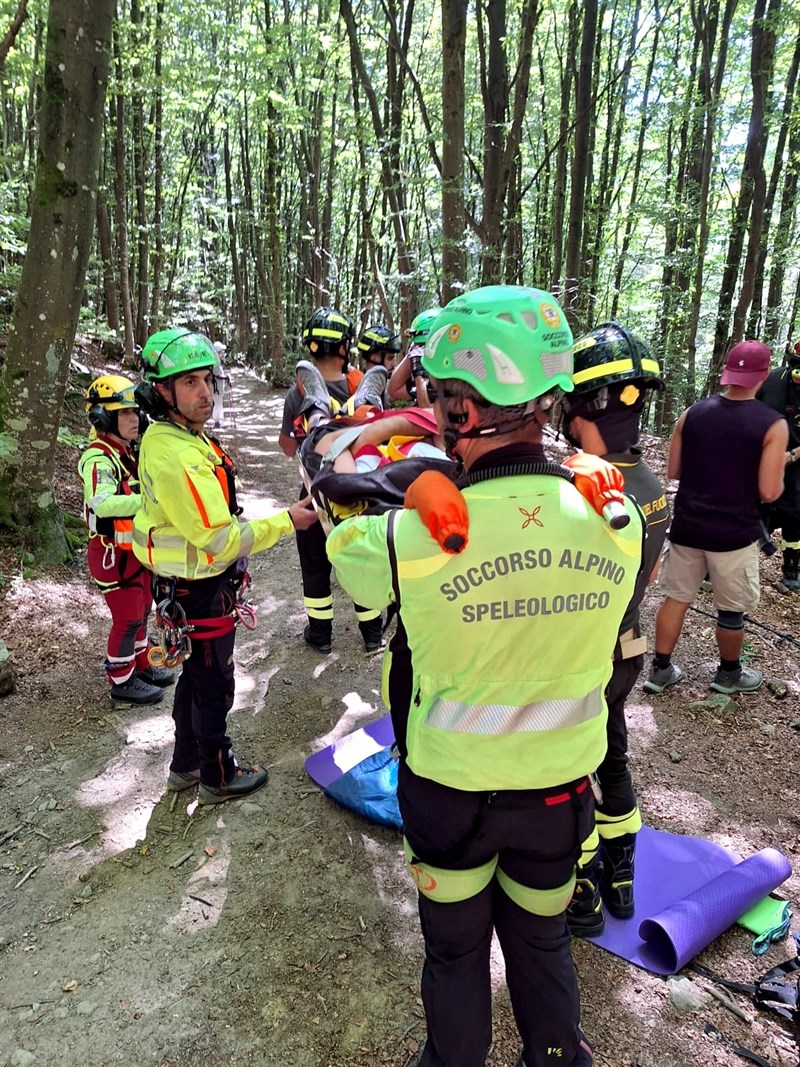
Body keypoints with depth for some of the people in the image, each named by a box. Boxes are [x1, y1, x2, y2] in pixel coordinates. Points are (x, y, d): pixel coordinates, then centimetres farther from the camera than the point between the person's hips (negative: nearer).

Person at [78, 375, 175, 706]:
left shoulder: (128, 451, 6)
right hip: (114, 554, -9)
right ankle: (122, 681, 19)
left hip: (137, 548, 9)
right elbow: (103, 503, -43)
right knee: (127, 619, 2)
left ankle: (140, 664, 39)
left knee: (142, 610, 21)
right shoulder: (98, 458, -24)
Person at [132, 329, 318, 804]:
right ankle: (219, 777, 28)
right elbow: (221, 540, -27)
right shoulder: (178, 457, -29)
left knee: (195, 677, 23)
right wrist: (287, 521, -19)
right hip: (201, 593, -10)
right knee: (215, 687, 8)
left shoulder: (169, 438, 4)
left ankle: (186, 765, 41)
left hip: (187, 589, 10)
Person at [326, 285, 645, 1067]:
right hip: (561, 787, 3)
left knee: (455, 948, 24)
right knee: (541, 940, 29)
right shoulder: (619, 522, -20)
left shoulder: (417, 537, -30)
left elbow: (344, 549, -7)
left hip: (450, 788, -2)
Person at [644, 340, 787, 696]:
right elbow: (769, 492, -13)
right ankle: (729, 674, 32)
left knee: (676, 597, 14)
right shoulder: (773, 425, -12)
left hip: (687, 527, 4)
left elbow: (673, 471, 5)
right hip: (734, 533, -3)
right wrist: (779, 465, 7)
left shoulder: (692, 413, -1)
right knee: (731, 610, 14)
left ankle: (660, 669, 23)